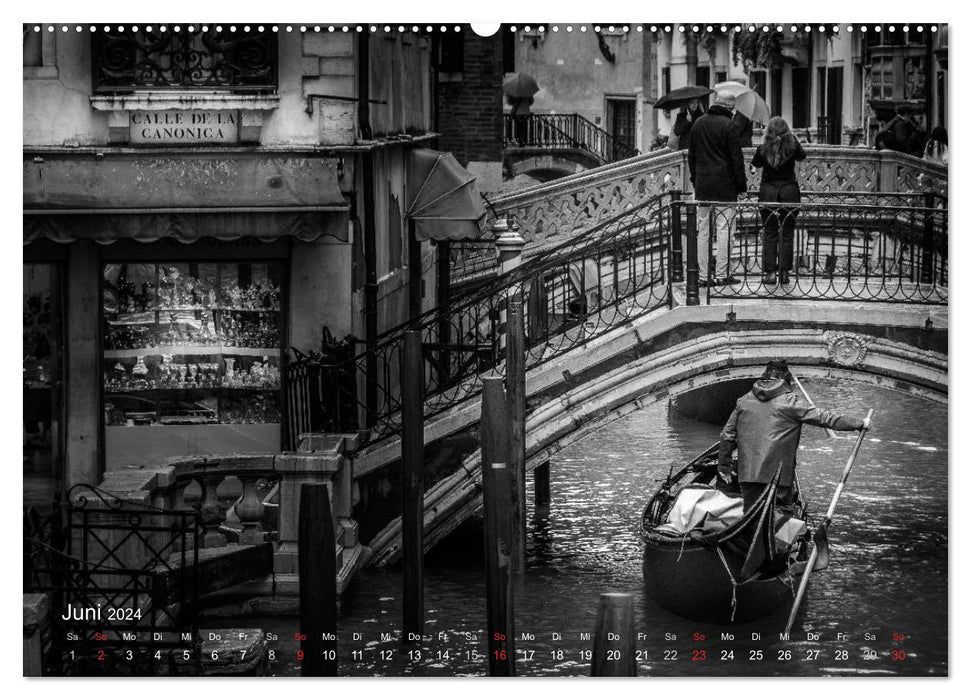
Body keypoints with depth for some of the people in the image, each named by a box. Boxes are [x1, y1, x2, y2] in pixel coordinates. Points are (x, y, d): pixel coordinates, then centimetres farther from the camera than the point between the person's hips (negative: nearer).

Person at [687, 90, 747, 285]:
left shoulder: (698, 124, 10)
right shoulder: (728, 126, -10)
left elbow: (691, 156, 16)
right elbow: (736, 158, -9)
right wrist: (742, 184, -3)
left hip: (702, 184, 6)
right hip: (725, 186, -6)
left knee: (703, 230, 9)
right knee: (724, 230, -2)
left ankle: (703, 275, 10)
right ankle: (721, 275, -3)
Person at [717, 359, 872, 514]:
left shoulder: (744, 401, 9)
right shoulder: (789, 401, -3)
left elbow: (726, 437, 11)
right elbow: (824, 418, -3)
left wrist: (724, 468, 19)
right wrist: (859, 424, 5)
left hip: (747, 472, 4)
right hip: (777, 473, -4)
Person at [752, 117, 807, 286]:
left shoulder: (763, 149, -8)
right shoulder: (792, 146, -7)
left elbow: (756, 163, 12)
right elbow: (802, 156, 15)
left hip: (768, 192, 0)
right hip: (789, 191, 0)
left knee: (769, 234, 6)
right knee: (787, 233, 8)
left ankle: (770, 272, 2)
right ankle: (784, 272, 7)